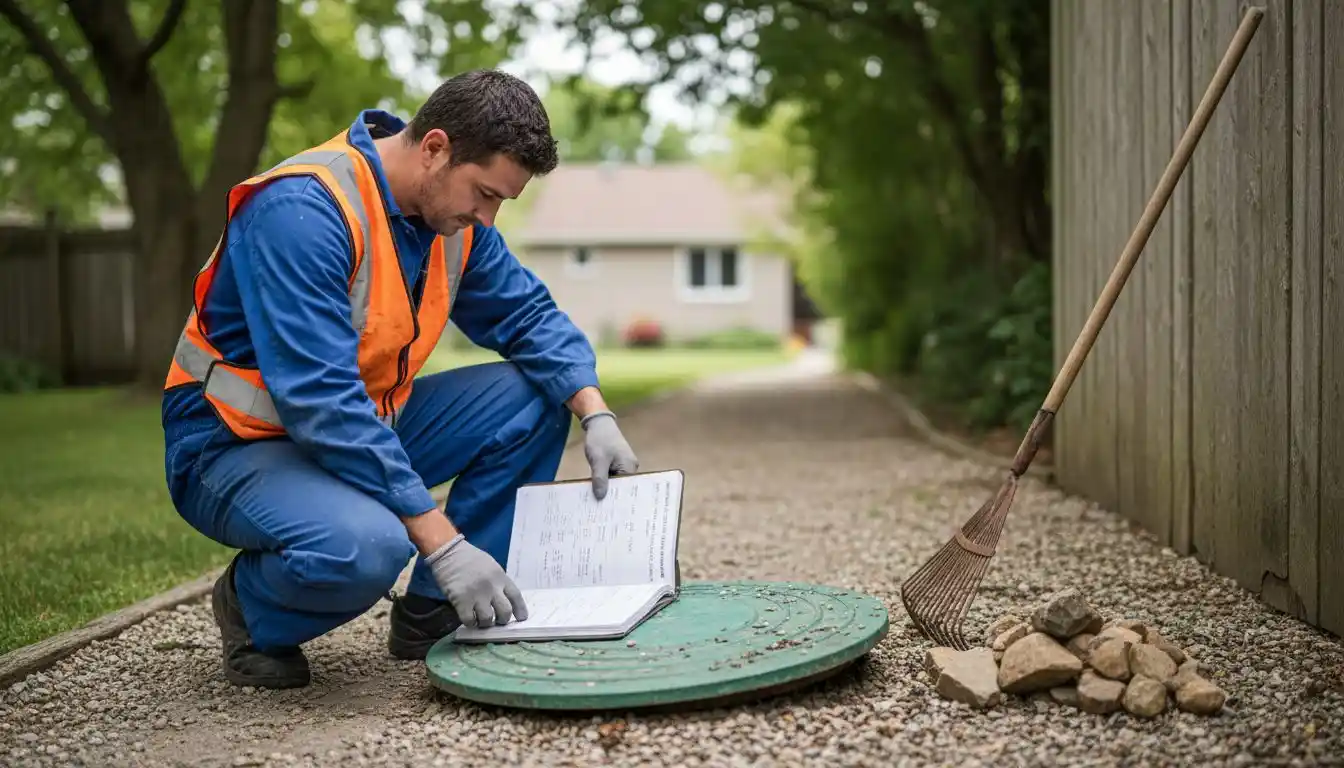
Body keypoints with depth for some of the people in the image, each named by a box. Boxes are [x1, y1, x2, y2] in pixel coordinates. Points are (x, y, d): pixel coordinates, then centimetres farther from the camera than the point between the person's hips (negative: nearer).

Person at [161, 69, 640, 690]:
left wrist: (596, 415, -12)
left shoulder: (455, 215, -2)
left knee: (535, 397, -5)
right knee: (365, 546, -38)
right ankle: (251, 609, -2)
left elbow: (528, 314, 7)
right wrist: (442, 542, -33)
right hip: (236, 447, -8)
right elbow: (321, 402, -33)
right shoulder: (302, 211, -28)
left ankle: (433, 613, 0)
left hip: (365, 427, 8)